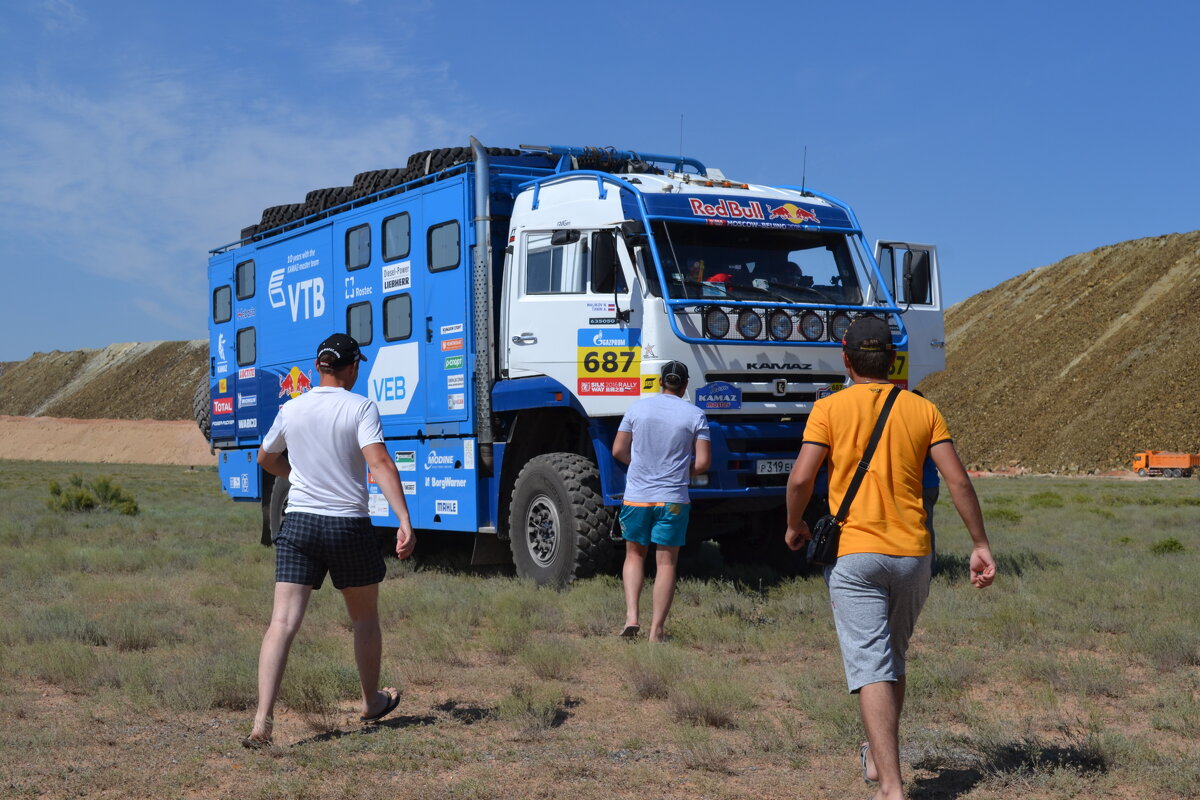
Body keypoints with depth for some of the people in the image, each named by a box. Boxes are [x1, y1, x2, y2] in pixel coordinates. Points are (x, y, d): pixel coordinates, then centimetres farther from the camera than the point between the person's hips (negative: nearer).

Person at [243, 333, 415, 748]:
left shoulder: (291, 410, 6)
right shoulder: (360, 408, -7)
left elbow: (266, 459, 22)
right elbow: (380, 463, -21)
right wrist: (405, 521, -27)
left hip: (298, 524, 2)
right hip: (349, 526, -2)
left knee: (283, 621, -3)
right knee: (365, 619, 19)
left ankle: (263, 720, -16)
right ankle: (372, 703, 36)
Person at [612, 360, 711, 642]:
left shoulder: (638, 408, 3)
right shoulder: (695, 415, -2)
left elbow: (618, 451, 6)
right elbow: (702, 463, -5)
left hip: (636, 497, 2)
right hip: (673, 500, -1)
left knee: (634, 555, 19)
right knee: (666, 563, 5)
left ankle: (631, 616, 3)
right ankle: (656, 631, 2)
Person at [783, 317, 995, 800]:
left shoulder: (830, 408, -3)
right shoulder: (922, 409, 6)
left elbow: (801, 477, -12)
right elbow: (957, 480, -1)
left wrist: (793, 526, 5)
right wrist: (980, 544, 4)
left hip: (854, 554, -4)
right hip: (913, 553, 4)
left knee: (871, 667, -6)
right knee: (894, 657, 22)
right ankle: (878, 757, 37)